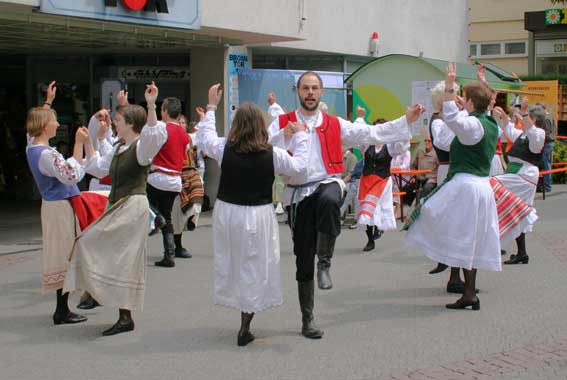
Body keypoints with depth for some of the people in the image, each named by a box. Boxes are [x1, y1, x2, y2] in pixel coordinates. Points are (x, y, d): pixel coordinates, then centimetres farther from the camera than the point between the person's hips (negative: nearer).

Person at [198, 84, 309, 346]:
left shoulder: (224, 149, -7)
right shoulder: (272, 155, -12)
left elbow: (205, 138, 13)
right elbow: (299, 167, 1)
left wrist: (211, 107, 24)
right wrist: (299, 136, 11)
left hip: (226, 213, 2)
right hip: (257, 217, -2)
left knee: (229, 263, 17)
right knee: (254, 269, 7)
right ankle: (244, 329, 12)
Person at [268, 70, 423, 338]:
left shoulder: (334, 125, 11)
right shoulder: (282, 124, 8)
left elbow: (370, 134, 10)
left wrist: (406, 121, 6)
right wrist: (286, 135, -16)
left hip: (327, 183, 0)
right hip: (298, 194, 1)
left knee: (328, 200, -40)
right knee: (303, 259, 3)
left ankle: (324, 263, -23)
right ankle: (307, 320, 17)